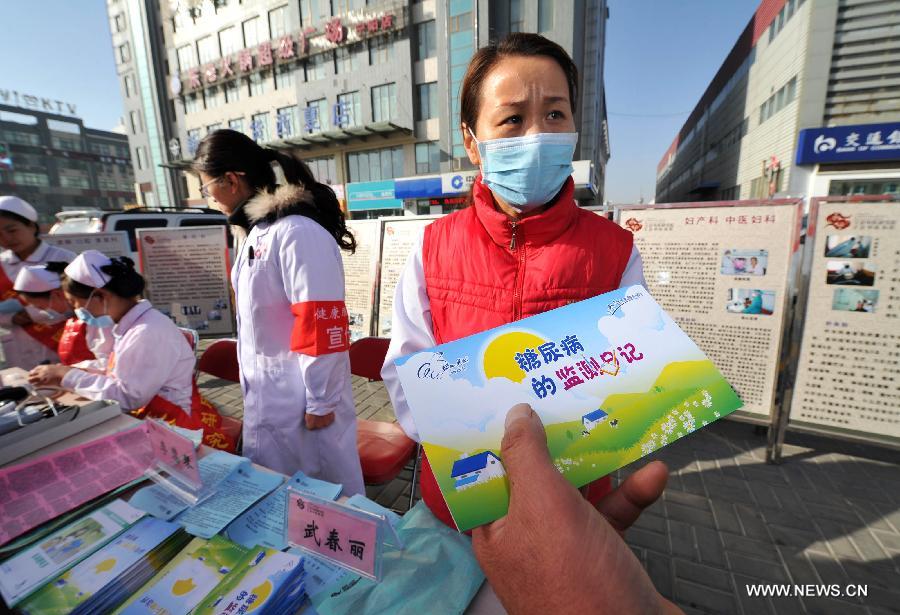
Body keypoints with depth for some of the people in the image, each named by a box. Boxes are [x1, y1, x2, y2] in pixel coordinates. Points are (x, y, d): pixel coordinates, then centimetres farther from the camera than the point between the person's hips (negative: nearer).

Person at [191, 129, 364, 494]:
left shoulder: (298, 232, -22)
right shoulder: (258, 231, 8)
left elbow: (323, 326, -24)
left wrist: (320, 402, -16)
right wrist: (251, 386, 22)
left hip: (303, 397, -9)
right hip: (266, 396, 9)